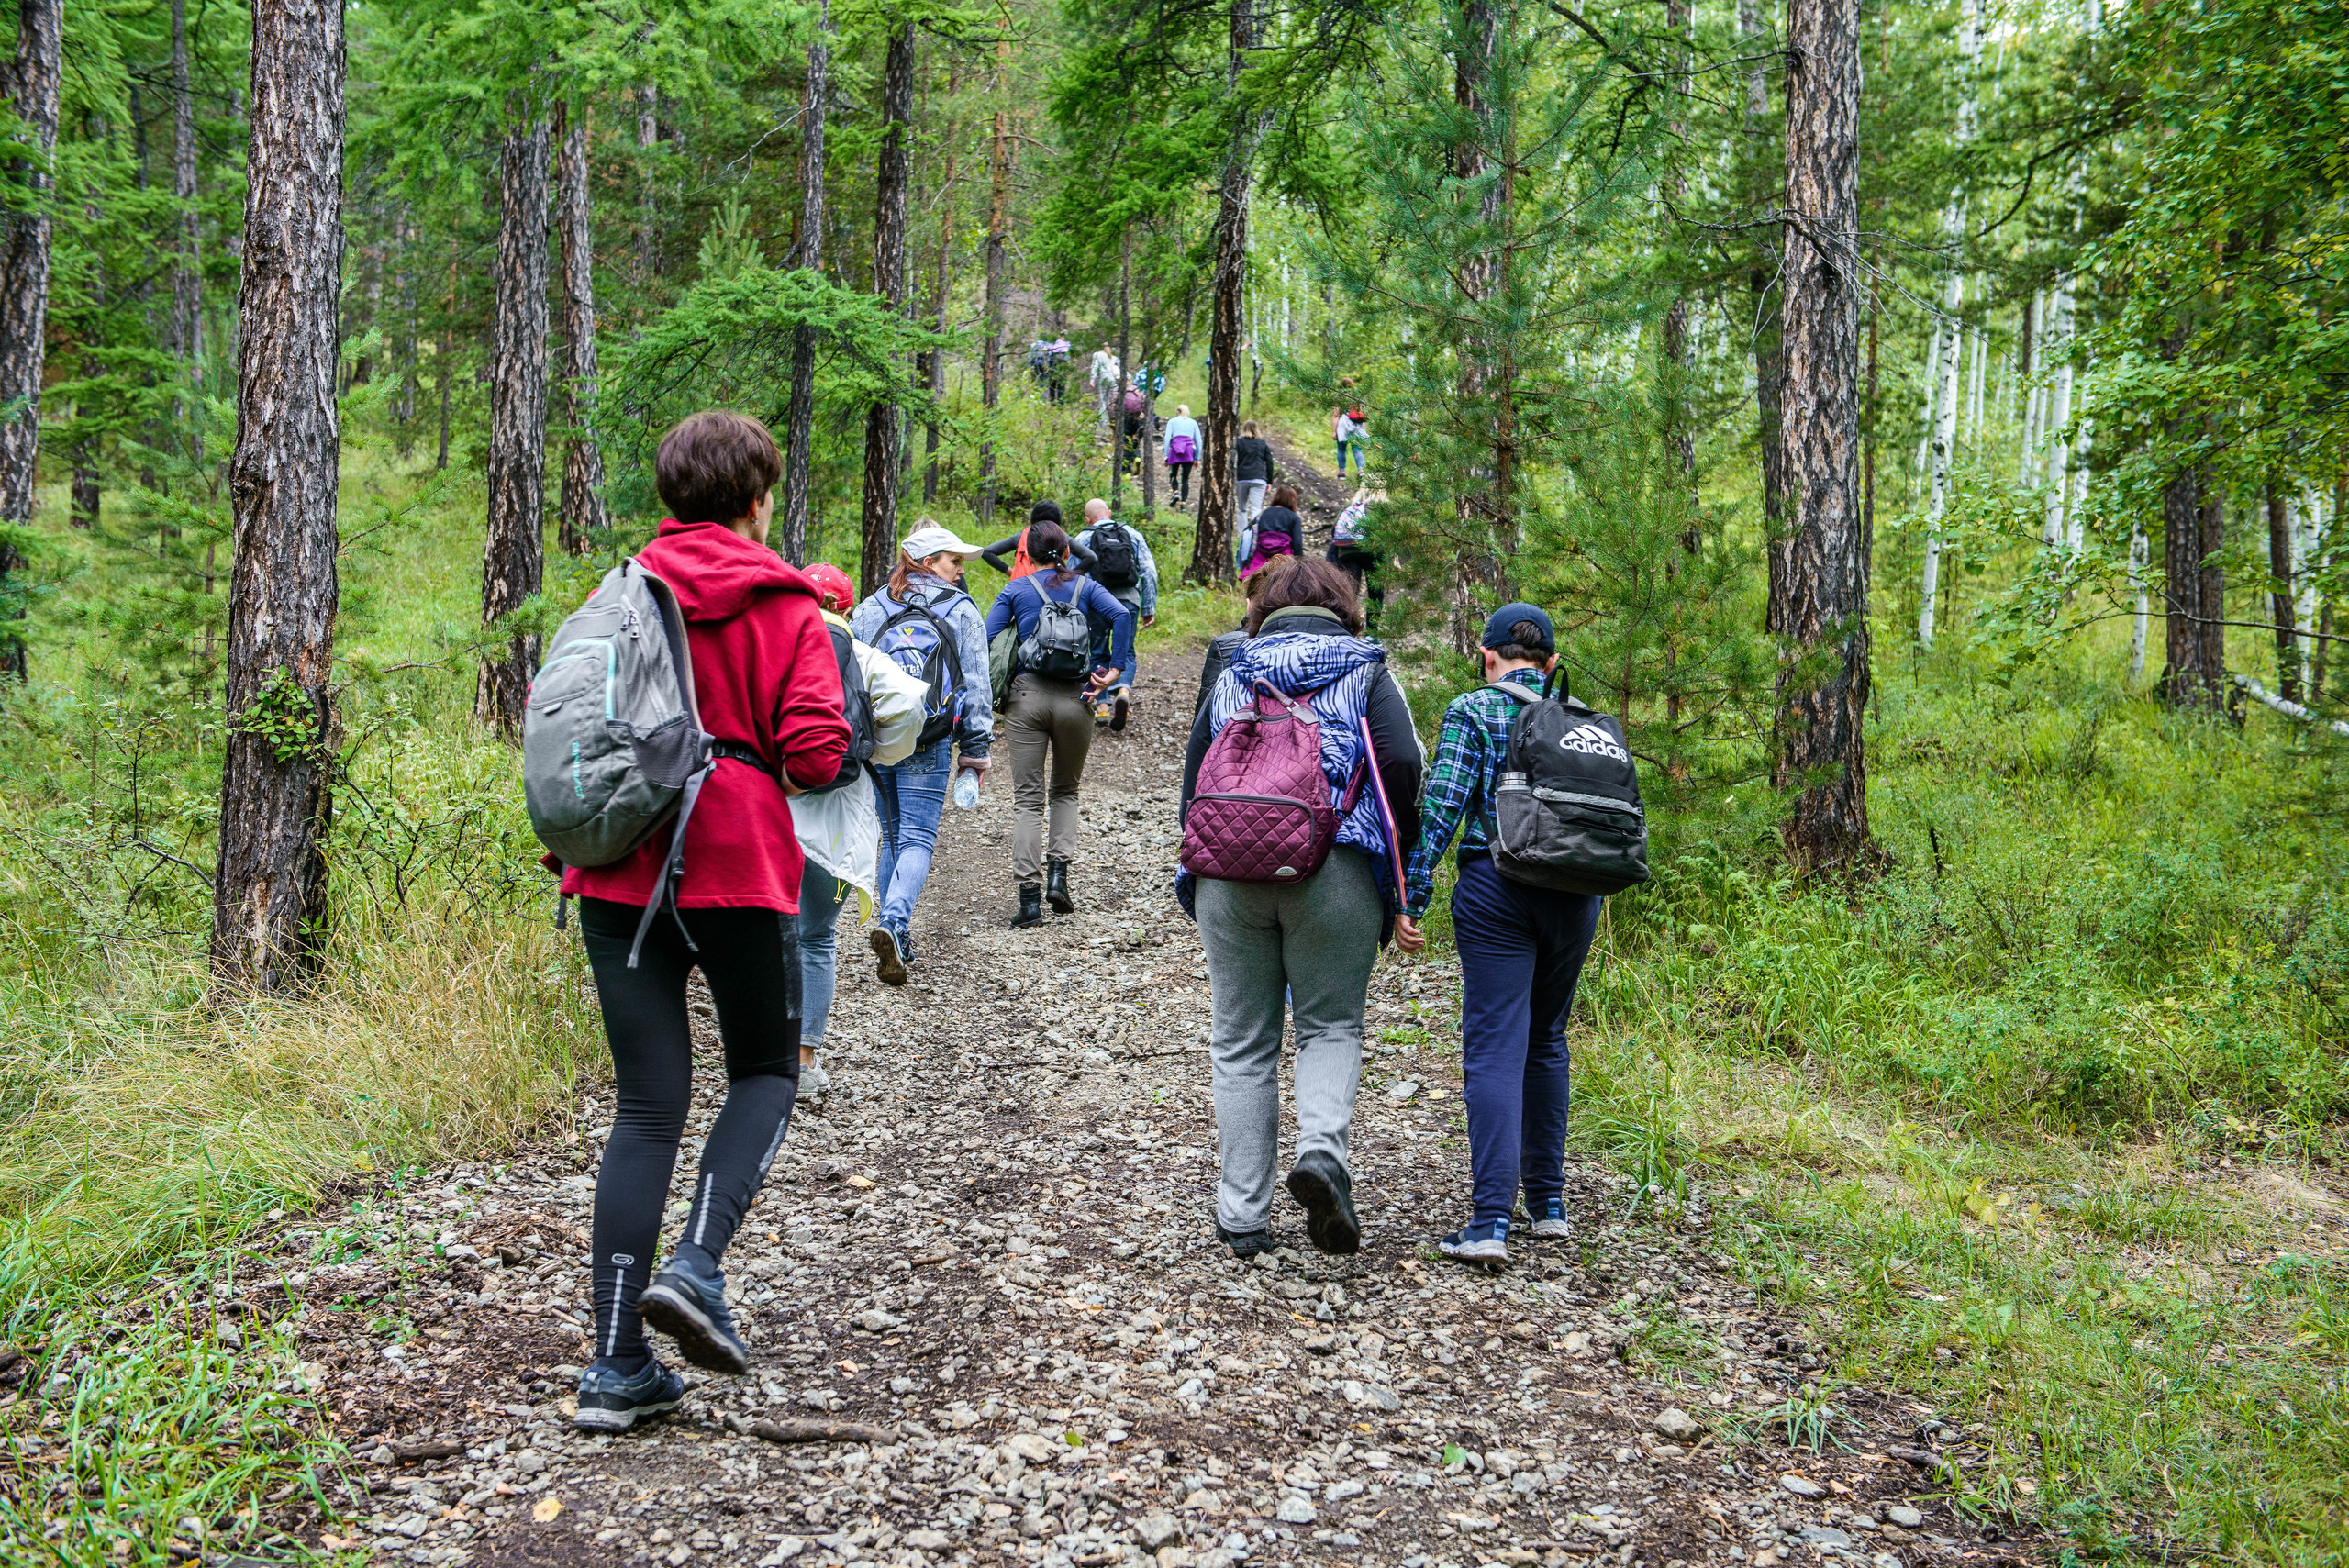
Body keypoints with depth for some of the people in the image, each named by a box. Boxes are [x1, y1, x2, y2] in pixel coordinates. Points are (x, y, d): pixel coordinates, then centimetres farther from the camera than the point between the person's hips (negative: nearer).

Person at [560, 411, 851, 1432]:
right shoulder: (783, 605, -3)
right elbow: (815, 753, -11)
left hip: (618, 873, 4)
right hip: (737, 865, -3)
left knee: (648, 1103, 7)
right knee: (766, 1070, 17)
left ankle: (618, 1369, 6)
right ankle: (695, 1267, -5)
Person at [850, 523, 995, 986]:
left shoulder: (869, 609, 10)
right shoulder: (961, 611, 1)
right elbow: (976, 684, -1)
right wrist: (976, 749, 3)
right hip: (928, 745, -3)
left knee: (893, 834, 17)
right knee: (918, 839, -3)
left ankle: (894, 939, 18)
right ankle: (893, 922, -26)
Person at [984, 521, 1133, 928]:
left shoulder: (1015, 589, 8)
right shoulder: (1084, 586, 9)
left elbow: (985, 639, -3)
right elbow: (1122, 615, -9)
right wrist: (1114, 669, -7)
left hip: (1027, 695, -1)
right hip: (1074, 697, 1)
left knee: (1027, 797, 2)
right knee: (1066, 789, 20)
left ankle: (1029, 896, -6)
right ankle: (1058, 875, 3)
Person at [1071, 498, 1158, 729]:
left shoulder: (1082, 539, 7)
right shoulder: (1133, 535, 12)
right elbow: (1149, 573, 6)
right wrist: (1149, 608, 10)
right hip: (1128, 600, 1)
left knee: (1098, 655, 13)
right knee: (1125, 653, 9)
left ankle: (1103, 705, 6)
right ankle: (1123, 690, -20)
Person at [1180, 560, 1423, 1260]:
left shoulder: (1232, 675, 18)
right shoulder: (1366, 669, 11)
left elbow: (1192, 775, 15)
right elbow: (1402, 764, -4)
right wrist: (1397, 860, 7)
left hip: (1229, 873, 2)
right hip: (1335, 872, -2)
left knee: (1241, 1043, 9)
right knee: (1332, 1026, 10)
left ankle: (1242, 1216, 9)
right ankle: (1322, 1148, -18)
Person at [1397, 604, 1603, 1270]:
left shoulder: (1472, 711, -1)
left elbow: (1442, 804, -9)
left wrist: (1412, 893, -7)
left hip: (1495, 888, -4)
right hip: (1575, 893, 4)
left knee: (1495, 1048, -6)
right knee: (1546, 1041, 19)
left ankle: (1491, 1221, -13)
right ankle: (1549, 1203, 22)